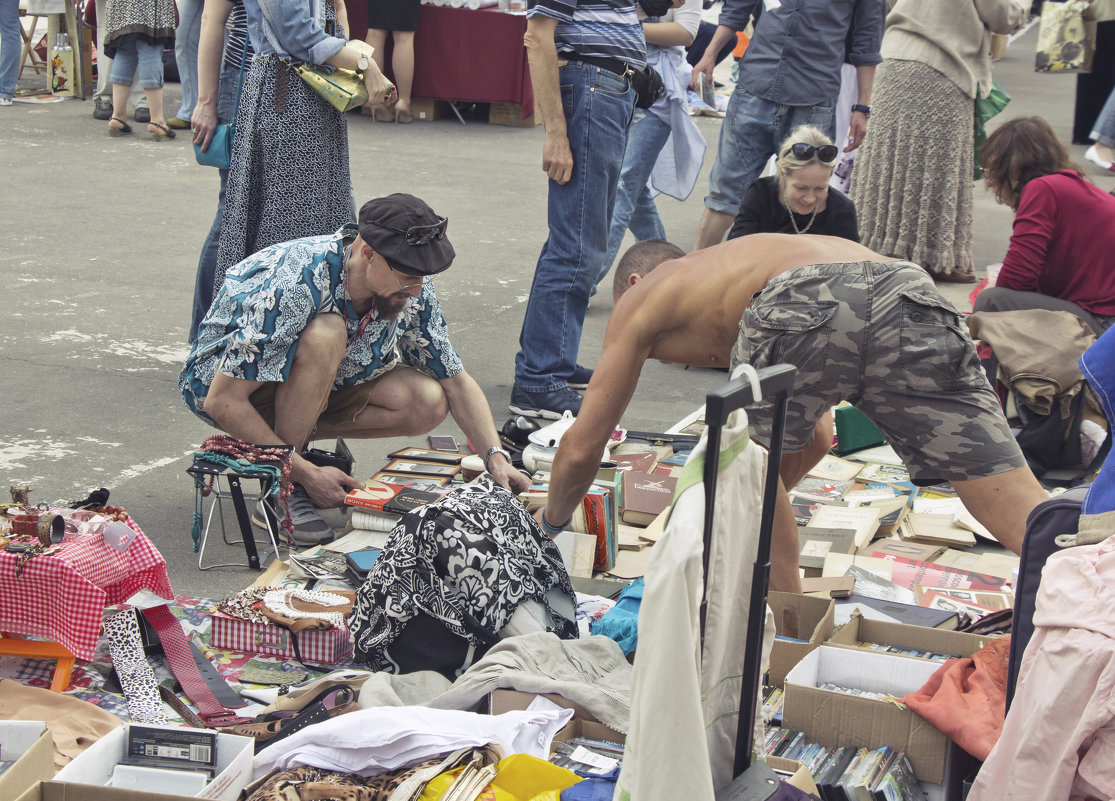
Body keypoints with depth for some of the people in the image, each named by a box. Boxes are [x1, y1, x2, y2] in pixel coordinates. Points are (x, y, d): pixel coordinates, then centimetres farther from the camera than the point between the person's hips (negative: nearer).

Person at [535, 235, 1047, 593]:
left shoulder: (642, 296, 34)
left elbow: (580, 449, 35)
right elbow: (814, 441, 55)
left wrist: (550, 523, 55)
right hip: (909, 296, 5)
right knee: (1011, 501, -1)